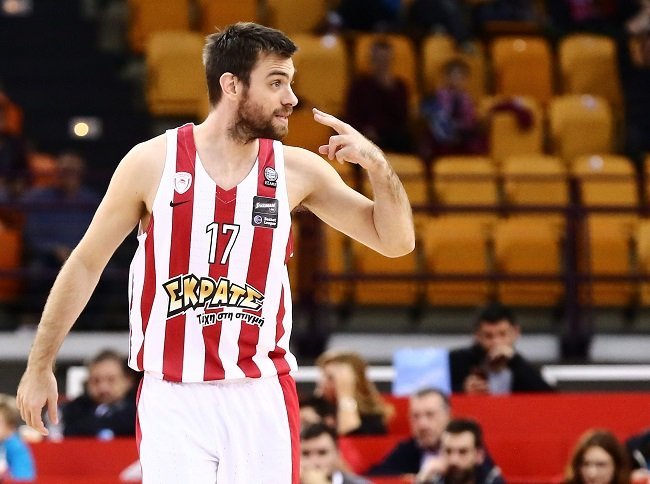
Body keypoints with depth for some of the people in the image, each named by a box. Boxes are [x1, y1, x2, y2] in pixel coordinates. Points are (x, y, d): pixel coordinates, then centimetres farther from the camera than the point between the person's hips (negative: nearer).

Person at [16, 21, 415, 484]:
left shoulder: (296, 171, 1)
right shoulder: (152, 162, -5)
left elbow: (396, 241, 5)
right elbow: (87, 263, 4)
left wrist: (377, 165, -12)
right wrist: (39, 368, 6)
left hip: (261, 398, 2)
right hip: (171, 400, -2)